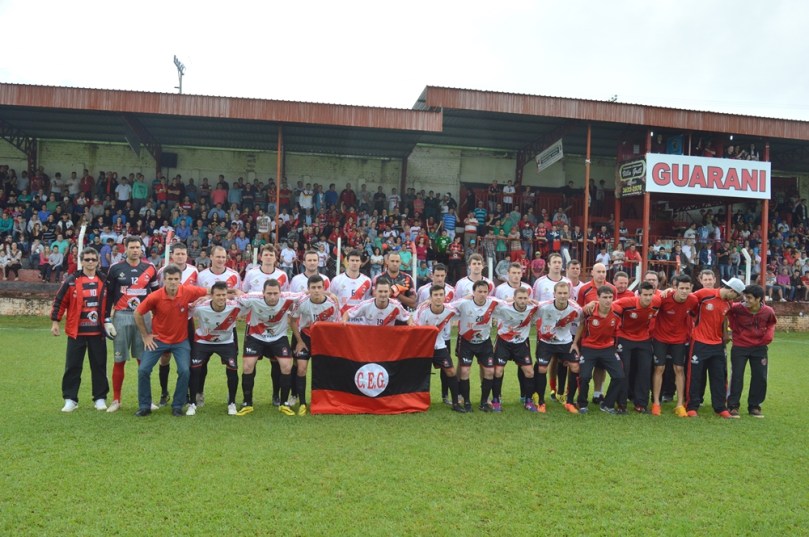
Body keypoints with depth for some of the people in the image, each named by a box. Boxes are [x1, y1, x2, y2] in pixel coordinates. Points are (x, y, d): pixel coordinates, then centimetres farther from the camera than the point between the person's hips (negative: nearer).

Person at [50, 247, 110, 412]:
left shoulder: (104, 281, 6)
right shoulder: (71, 281, -2)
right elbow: (59, 301, 1)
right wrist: (55, 321, -3)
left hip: (98, 332, 2)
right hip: (76, 331, -2)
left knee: (99, 366, 6)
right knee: (72, 366, 2)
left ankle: (100, 398, 15)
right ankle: (70, 399, 12)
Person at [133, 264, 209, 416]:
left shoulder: (188, 292, -17)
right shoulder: (154, 297, -19)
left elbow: (208, 293, 1)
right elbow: (138, 313, -3)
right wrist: (145, 335, -1)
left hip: (181, 340, 0)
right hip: (158, 339, 0)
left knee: (184, 371, -13)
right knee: (143, 370, -6)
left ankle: (177, 406, 6)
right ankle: (145, 406, 13)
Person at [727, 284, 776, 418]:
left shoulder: (768, 311, -11)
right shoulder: (738, 308, -20)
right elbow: (727, 311, 2)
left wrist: (769, 335, -5)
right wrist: (734, 327, -6)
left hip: (759, 348, 2)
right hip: (740, 347, -2)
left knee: (760, 377, 5)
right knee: (737, 376, -2)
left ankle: (754, 407, 19)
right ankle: (733, 406, 7)